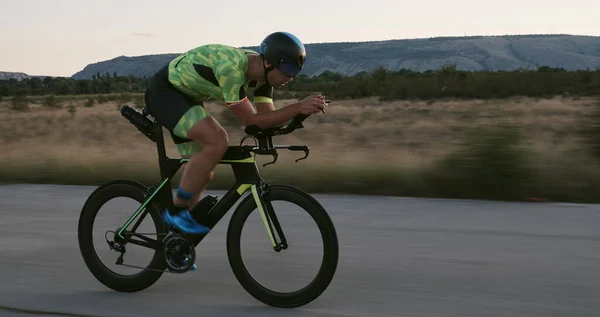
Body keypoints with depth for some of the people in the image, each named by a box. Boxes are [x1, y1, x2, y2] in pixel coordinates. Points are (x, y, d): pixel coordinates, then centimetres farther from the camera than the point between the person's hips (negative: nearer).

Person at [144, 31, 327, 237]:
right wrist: (298, 108, -35)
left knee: (204, 173, 7)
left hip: (185, 96, 9)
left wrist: (302, 109, -23)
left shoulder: (262, 73, -8)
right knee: (217, 142, -28)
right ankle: (176, 211, -13)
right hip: (163, 91, -9)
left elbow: (268, 117, -7)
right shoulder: (231, 68, -34)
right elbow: (251, 120, -30)